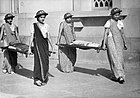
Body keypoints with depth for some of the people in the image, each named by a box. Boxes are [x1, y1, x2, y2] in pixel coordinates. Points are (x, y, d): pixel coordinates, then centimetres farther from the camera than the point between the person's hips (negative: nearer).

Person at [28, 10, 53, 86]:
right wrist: (29, 48, -2)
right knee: (39, 61, -12)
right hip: (38, 43, -4)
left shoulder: (46, 26, 11)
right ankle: (37, 79, -11)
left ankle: (44, 78, 15)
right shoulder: (34, 25, 1)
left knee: (46, 61, 4)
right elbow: (32, 36, 1)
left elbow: (49, 37, 14)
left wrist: (52, 47, 13)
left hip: (45, 44, 4)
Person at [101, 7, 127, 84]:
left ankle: (118, 75, 16)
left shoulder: (120, 22, 12)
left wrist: (125, 43, 17)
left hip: (119, 42, 5)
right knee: (114, 59, -9)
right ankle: (119, 76, -12)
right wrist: (104, 44, -13)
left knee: (120, 58, 3)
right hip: (111, 41, -5)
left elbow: (122, 33, 17)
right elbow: (105, 33, -7)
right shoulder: (109, 22, -4)